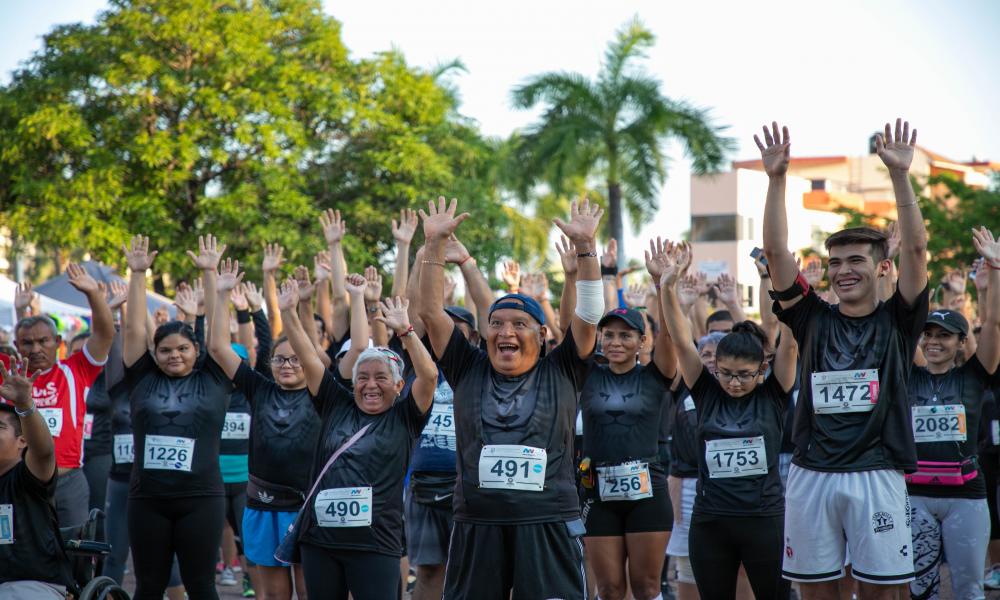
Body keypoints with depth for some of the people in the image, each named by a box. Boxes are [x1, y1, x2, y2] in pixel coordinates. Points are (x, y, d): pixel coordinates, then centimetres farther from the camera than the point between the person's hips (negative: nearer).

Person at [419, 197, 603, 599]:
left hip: (549, 525, -2)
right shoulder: (468, 371, 10)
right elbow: (431, 312, 5)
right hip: (476, 526, 2)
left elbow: (589, 315, -2)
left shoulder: (561, 373, 7)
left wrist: (585, 246, -9)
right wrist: (435, 245, -2)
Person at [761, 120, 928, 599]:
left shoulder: (897, 322, 5)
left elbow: (915, 248, -6)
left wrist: (899, 174, -13)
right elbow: (776, 253, 1)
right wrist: (776, 178, -7)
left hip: (877, 475, -2)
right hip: (811, 475, 2)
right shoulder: (814, 319, 9)